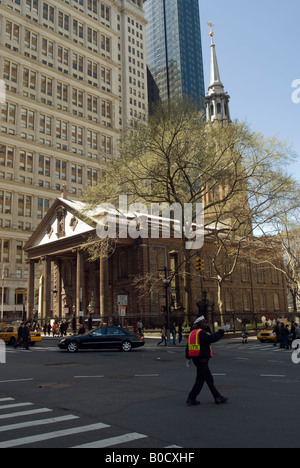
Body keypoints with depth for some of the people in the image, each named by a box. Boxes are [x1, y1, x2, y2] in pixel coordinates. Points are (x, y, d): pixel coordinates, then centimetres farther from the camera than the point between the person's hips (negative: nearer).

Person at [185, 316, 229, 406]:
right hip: (202, 359, -10)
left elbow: (188, 346, 17)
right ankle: (191, 399, 7)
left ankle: (218, 397, 21)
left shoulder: (193, 333, 13)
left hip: (196, 358, 10)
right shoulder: (202, 333, -15)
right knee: (200, 380, 0)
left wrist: (188, 358, 24)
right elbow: (212, 338, -26)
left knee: (209, 379, 15)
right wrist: (222, 331, -16)